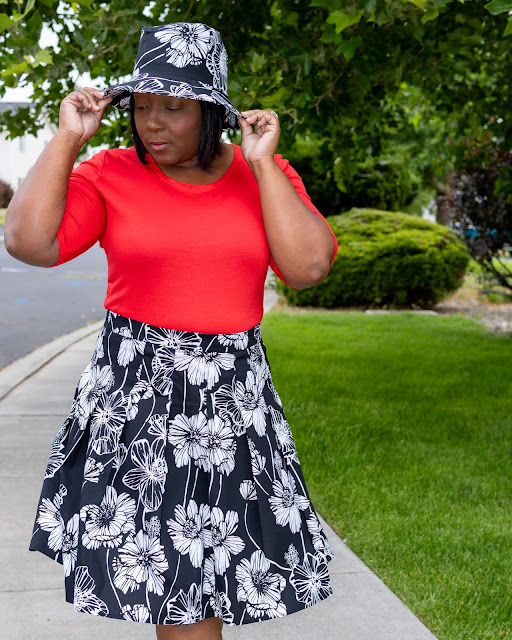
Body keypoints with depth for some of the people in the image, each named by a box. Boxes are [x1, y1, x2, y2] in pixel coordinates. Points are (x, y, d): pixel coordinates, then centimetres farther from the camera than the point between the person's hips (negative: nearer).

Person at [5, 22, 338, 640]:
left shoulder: (266, 174, 4)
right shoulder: (109, 174, 0)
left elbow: (309, 266, -9)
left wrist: (261, 164, -9)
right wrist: (68, 137, -9)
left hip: (234, 393, 1)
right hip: (132, 388, -1)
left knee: (204, 562, 6)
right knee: (166, 565, 1)